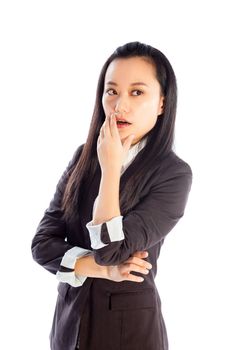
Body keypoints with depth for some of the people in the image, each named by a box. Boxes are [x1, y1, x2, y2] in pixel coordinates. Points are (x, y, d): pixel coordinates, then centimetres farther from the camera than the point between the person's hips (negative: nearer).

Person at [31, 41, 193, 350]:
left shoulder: (174, 174, -15)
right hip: (69, 315, 4)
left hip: (129, 323, -4)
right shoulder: (84, 156, -2)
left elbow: (109, 249, -23)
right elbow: (42, 244, -4)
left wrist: (111, 167, -18)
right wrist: (101, 268, -17)